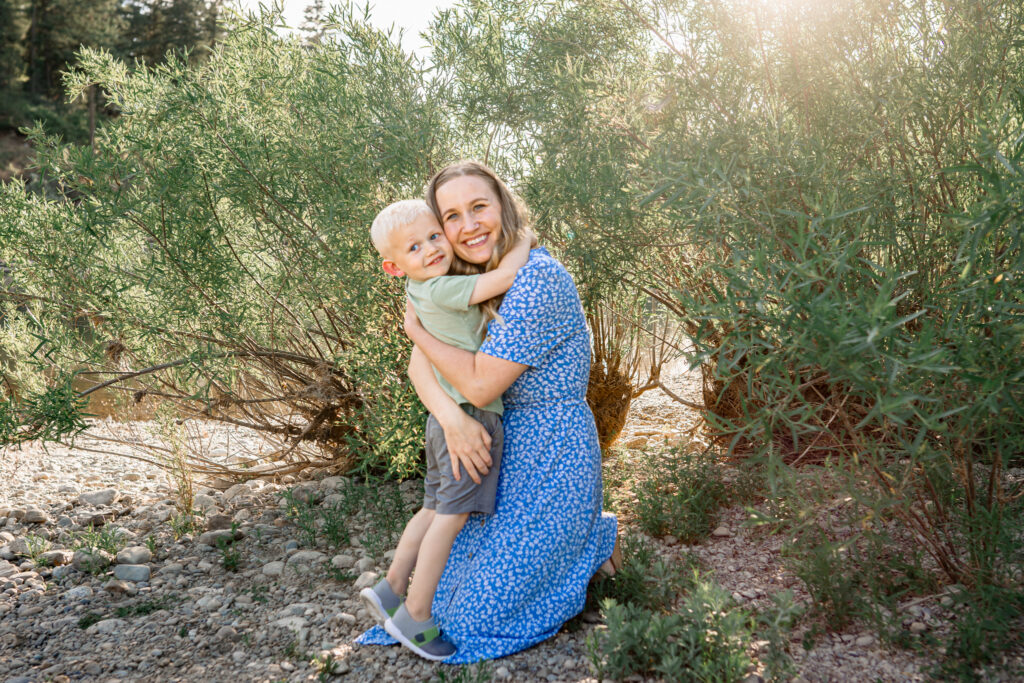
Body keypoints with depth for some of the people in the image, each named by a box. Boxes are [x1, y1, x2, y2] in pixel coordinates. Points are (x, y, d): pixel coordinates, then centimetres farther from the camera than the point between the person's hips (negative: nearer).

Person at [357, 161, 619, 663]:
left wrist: (416, 329, -13)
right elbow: (419, 364, -5)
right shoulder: (471, 284, 2)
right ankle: (581, 531, 32)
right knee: (467, 562, 22)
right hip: (508, 449, 9)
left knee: (487, 607, 2)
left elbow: (481, 384, -27)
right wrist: (451, 416, -25)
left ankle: (598, 537, 18)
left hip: (552, 456, -9)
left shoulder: (539, 279, -26)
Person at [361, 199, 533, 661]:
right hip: (470, 415, -9)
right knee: (452, 513, -4)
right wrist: (523, 240, -4)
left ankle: (390, 588, 22)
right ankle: (416, 616, 2)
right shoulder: (441, 290, -17)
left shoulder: (425, 290, 11)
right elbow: (506, 276, -23)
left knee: (436, 509, 17)